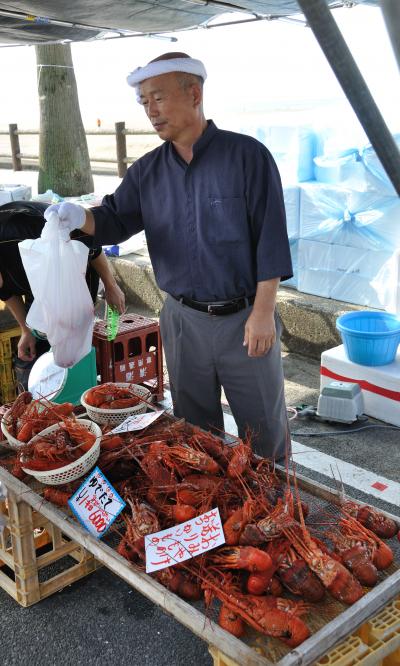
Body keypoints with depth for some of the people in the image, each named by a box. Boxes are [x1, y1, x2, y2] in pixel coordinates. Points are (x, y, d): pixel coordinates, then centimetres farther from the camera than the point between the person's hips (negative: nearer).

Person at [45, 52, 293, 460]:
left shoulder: (247, 155, -9)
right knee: (194, 429, 18)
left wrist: (264, 312, -15)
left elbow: (270, 238, -12)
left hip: (244, 318, -4)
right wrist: (81, 218, -20)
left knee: (265, 430, 11)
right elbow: (115, 221, 3)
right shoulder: (147, 170, 4)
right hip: (182, 320, 4)